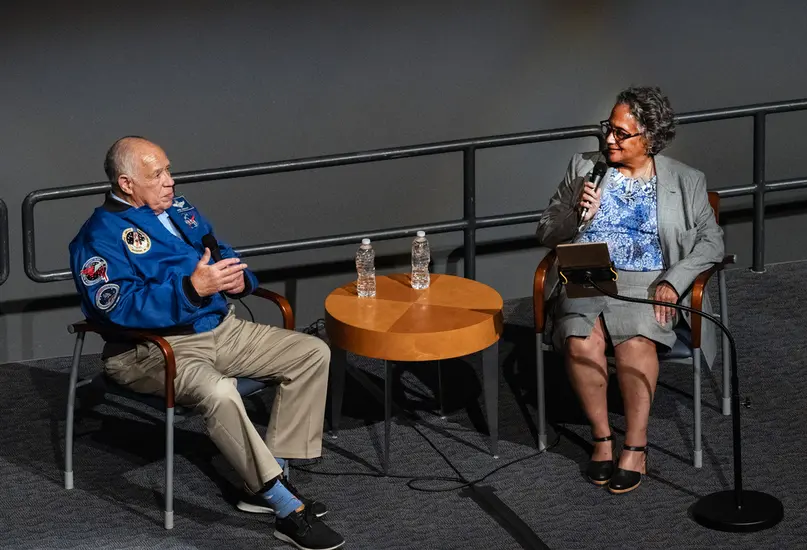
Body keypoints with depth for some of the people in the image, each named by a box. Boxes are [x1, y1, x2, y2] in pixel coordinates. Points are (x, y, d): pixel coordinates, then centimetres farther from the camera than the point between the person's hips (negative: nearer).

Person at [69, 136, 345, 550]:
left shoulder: (178, 209, 15)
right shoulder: (100, 238, -11)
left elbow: (221, 253, 23)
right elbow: (121, 307, -24)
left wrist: (238, 279, -2)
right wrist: (193, 289, -33)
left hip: (220, 329, 8)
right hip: (153, 349, -8)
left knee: (313, 354, -2)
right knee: (217, 391, -38)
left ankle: (265, 483, -5)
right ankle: (287, 508, -31)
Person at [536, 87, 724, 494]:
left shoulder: (686, 182, 9)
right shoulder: (584, 168, 12)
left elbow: (711, 242, 4)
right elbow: (546, 234, 13)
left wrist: (672, 281, -12)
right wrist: (577, 214, -9)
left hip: (647, 284, -1)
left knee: (634, 338, -35)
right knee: (582, 338, -33)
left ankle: (635, 444, -26)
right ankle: (601, 437, -18)